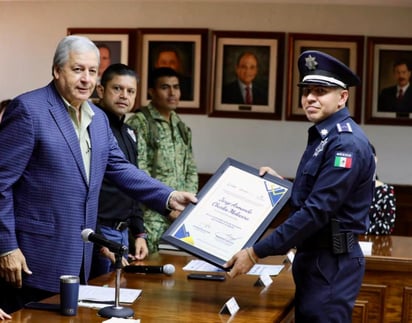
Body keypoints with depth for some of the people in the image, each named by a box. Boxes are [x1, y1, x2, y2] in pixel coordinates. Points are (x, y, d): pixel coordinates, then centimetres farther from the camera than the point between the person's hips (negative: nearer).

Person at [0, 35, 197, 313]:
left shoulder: (98, 118, 12)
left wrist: (168, 197, -2)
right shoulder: (29, 109, -12)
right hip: (36, 255, -7)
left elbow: (120, 168, 12)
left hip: (78, 254, 7)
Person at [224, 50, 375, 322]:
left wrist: (256, 253, -24)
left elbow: (317, 211, -25)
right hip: (314, 257, 10)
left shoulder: (346, 143, -19)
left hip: (331, 264, -10)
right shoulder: (323, 136, 13)